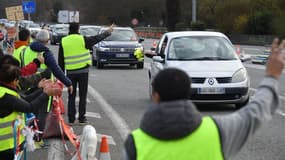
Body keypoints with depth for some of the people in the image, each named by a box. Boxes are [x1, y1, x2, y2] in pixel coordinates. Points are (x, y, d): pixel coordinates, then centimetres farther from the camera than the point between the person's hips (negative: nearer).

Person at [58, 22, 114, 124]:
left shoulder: (63, 42, 1)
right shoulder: (83, 40, -6)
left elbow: (60, 60, 6)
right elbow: (97, 38, 8)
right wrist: (108, 32, 23)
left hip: (70, 72, 2)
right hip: (83, 71, -2)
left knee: (71, 96, 8)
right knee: (82, 96, 5)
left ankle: (71, 119, 8)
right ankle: (82, 118, 5)